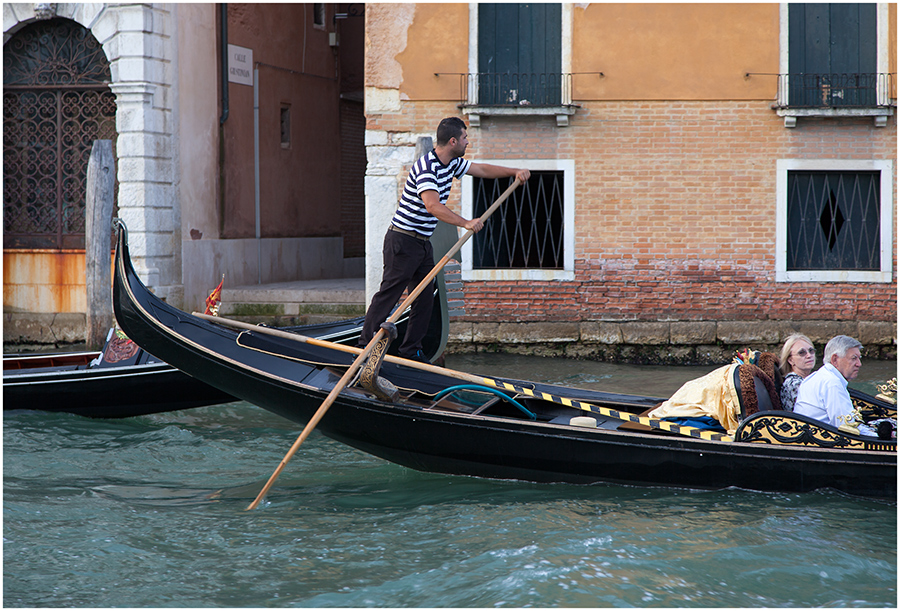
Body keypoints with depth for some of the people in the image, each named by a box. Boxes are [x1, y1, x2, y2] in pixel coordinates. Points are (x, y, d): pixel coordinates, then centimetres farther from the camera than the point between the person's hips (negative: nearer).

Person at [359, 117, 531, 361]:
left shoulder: (451, 164, 9)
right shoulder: (426, 167, -22)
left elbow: (482, 169, 22)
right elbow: (433, 206, -34)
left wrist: (515, 172, 13)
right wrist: (466, 223, -38)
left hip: (423, 243, 10)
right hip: (403, 241, -10)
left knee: (424, 297, 8)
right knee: (389, 293, -8)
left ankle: (411, 349, 14)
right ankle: (365, 346, -4)